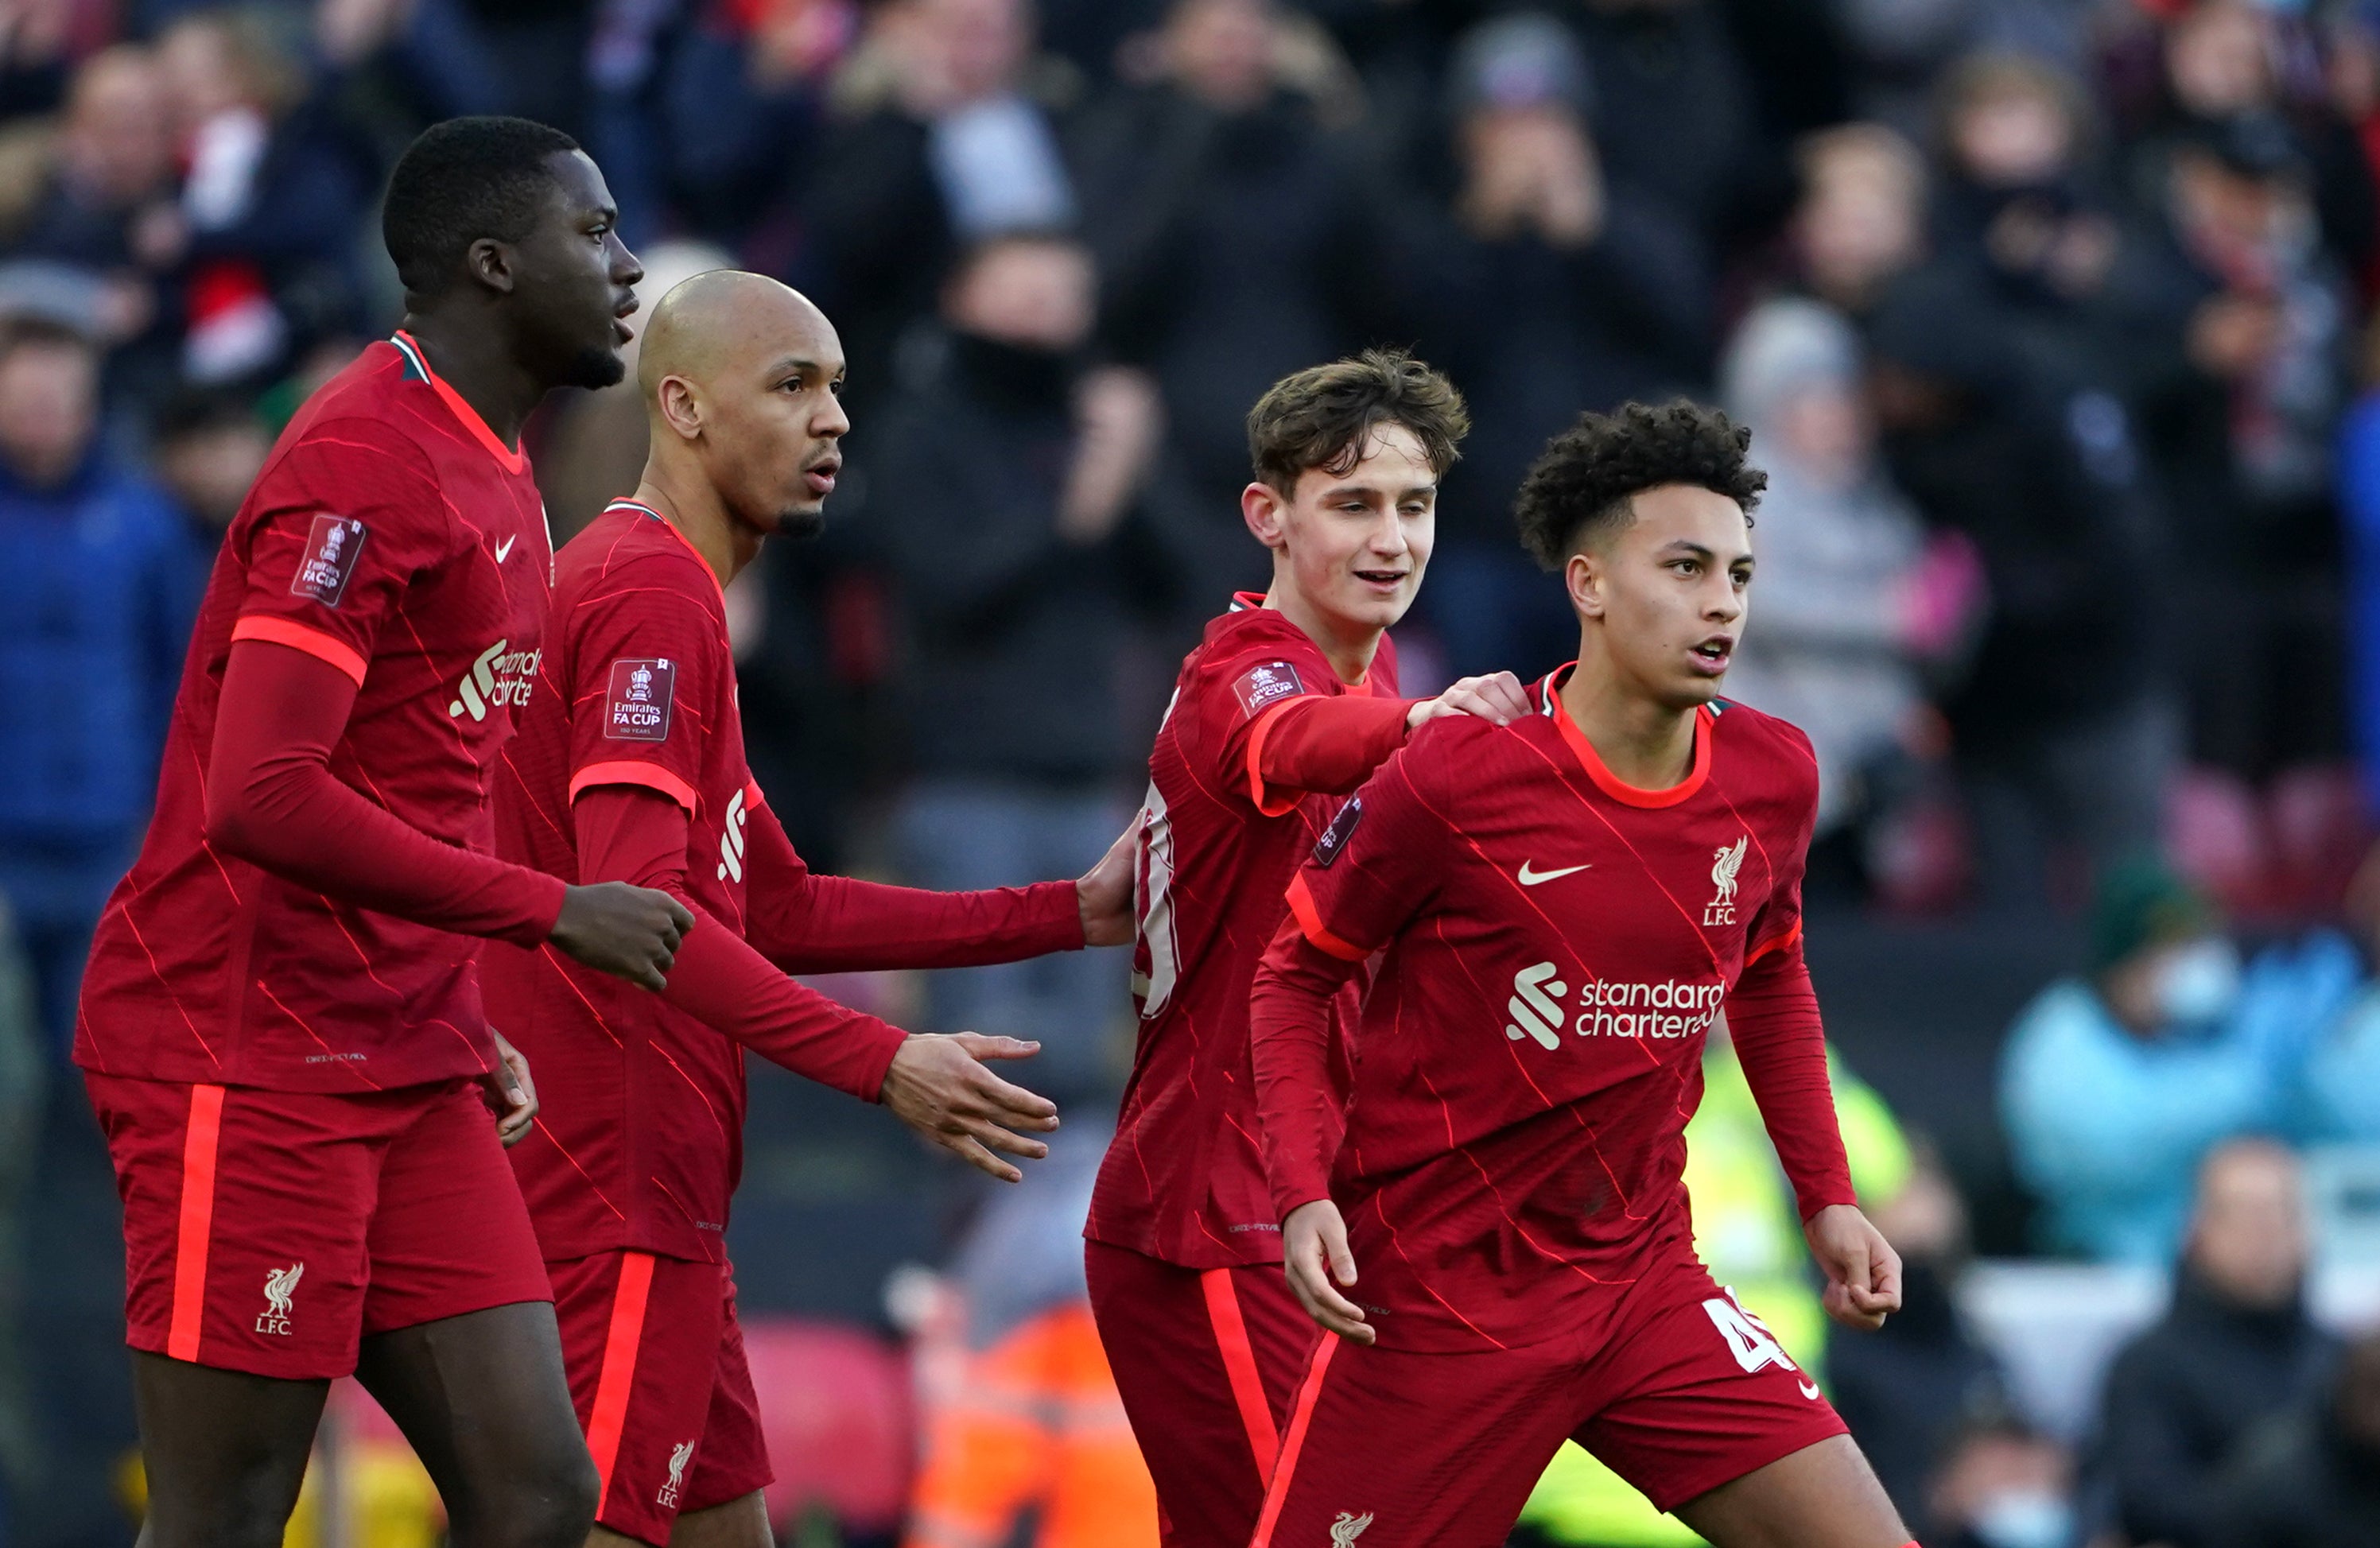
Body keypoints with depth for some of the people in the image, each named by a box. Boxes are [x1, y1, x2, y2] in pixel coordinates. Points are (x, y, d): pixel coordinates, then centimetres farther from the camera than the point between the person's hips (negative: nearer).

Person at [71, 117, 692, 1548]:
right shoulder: (366, 466, -15)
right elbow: (261, 798, -24)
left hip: (405, 1066, 9)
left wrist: (472, 1028, 12)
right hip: (248, 1059, -9)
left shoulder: (495, 476, 17)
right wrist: (551, 912, -19)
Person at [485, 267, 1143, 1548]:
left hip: (649, 1198, 11)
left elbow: (777, 912, 23)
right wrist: (879, 1065, -27)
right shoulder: (651, 596, -13)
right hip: (619, 1195, -11)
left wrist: (1070, 915, 20)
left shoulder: (661, 590, 20)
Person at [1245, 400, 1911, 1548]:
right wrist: (1304, 1194, -15)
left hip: (1642, 1278, 4)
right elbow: (1294, 977, -2)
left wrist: (1826, 1198, 14)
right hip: (1436, 1290, -4)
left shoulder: (1773, 777, 0)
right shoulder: (1454, 776, -15)